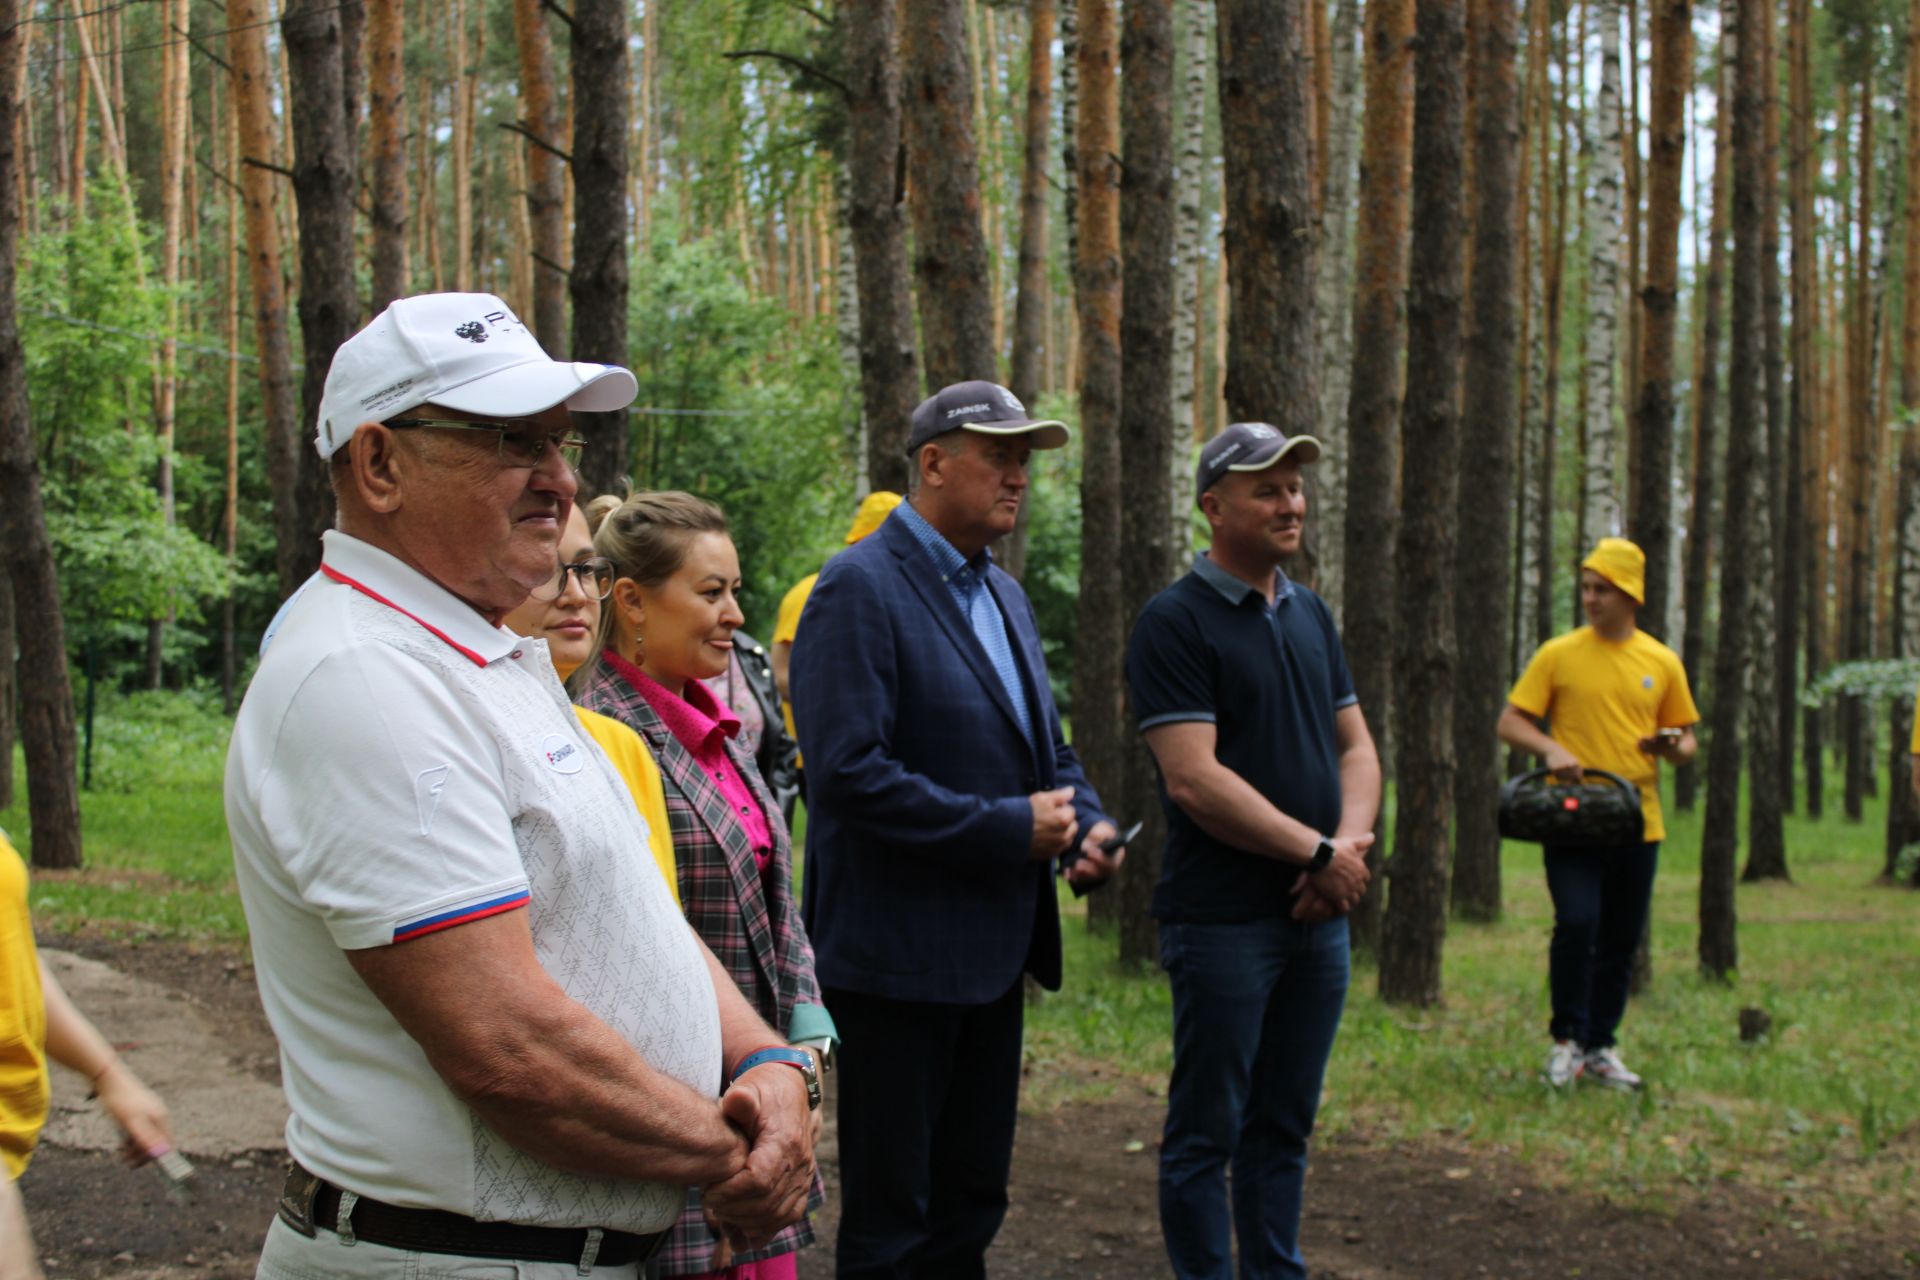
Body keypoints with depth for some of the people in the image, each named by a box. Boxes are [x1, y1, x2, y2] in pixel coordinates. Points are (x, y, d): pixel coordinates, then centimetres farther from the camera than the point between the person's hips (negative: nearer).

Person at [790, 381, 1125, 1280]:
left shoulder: (1004, 595, 14)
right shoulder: (859, 589, -14)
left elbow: (1045, 745, 23)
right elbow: (850, 773, -22)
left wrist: (1087, 824, 2)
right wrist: (1010, 828, -20)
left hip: (993, 950, 9)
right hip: (899, 958, -9)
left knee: (970, 1205, 16)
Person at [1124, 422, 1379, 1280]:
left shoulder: (1311, 615, 13)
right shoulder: (1175, 622, -10)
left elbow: (1356, 748, 14)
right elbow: (1195, 780, -18)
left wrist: (1351, 840, -6)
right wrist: (1318, 852, -14)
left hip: (1318, 915, 7)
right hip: (1222, 918, -7)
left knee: (1285, 1124, 14)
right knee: (1207, 1129, 2)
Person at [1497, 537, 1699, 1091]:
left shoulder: (1662, 663, 9)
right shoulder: (1559, 654, 1)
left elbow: (1686, 741, 16)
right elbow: (1510, 722, 1)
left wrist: (1673, 747, -8)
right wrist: (1550, 749, -17)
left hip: (1637, 822, 3)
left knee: (1621, 941, 7)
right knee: (1576, 923, -16)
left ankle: (1600, 1046, 19)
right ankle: (1567, 1039, 0)